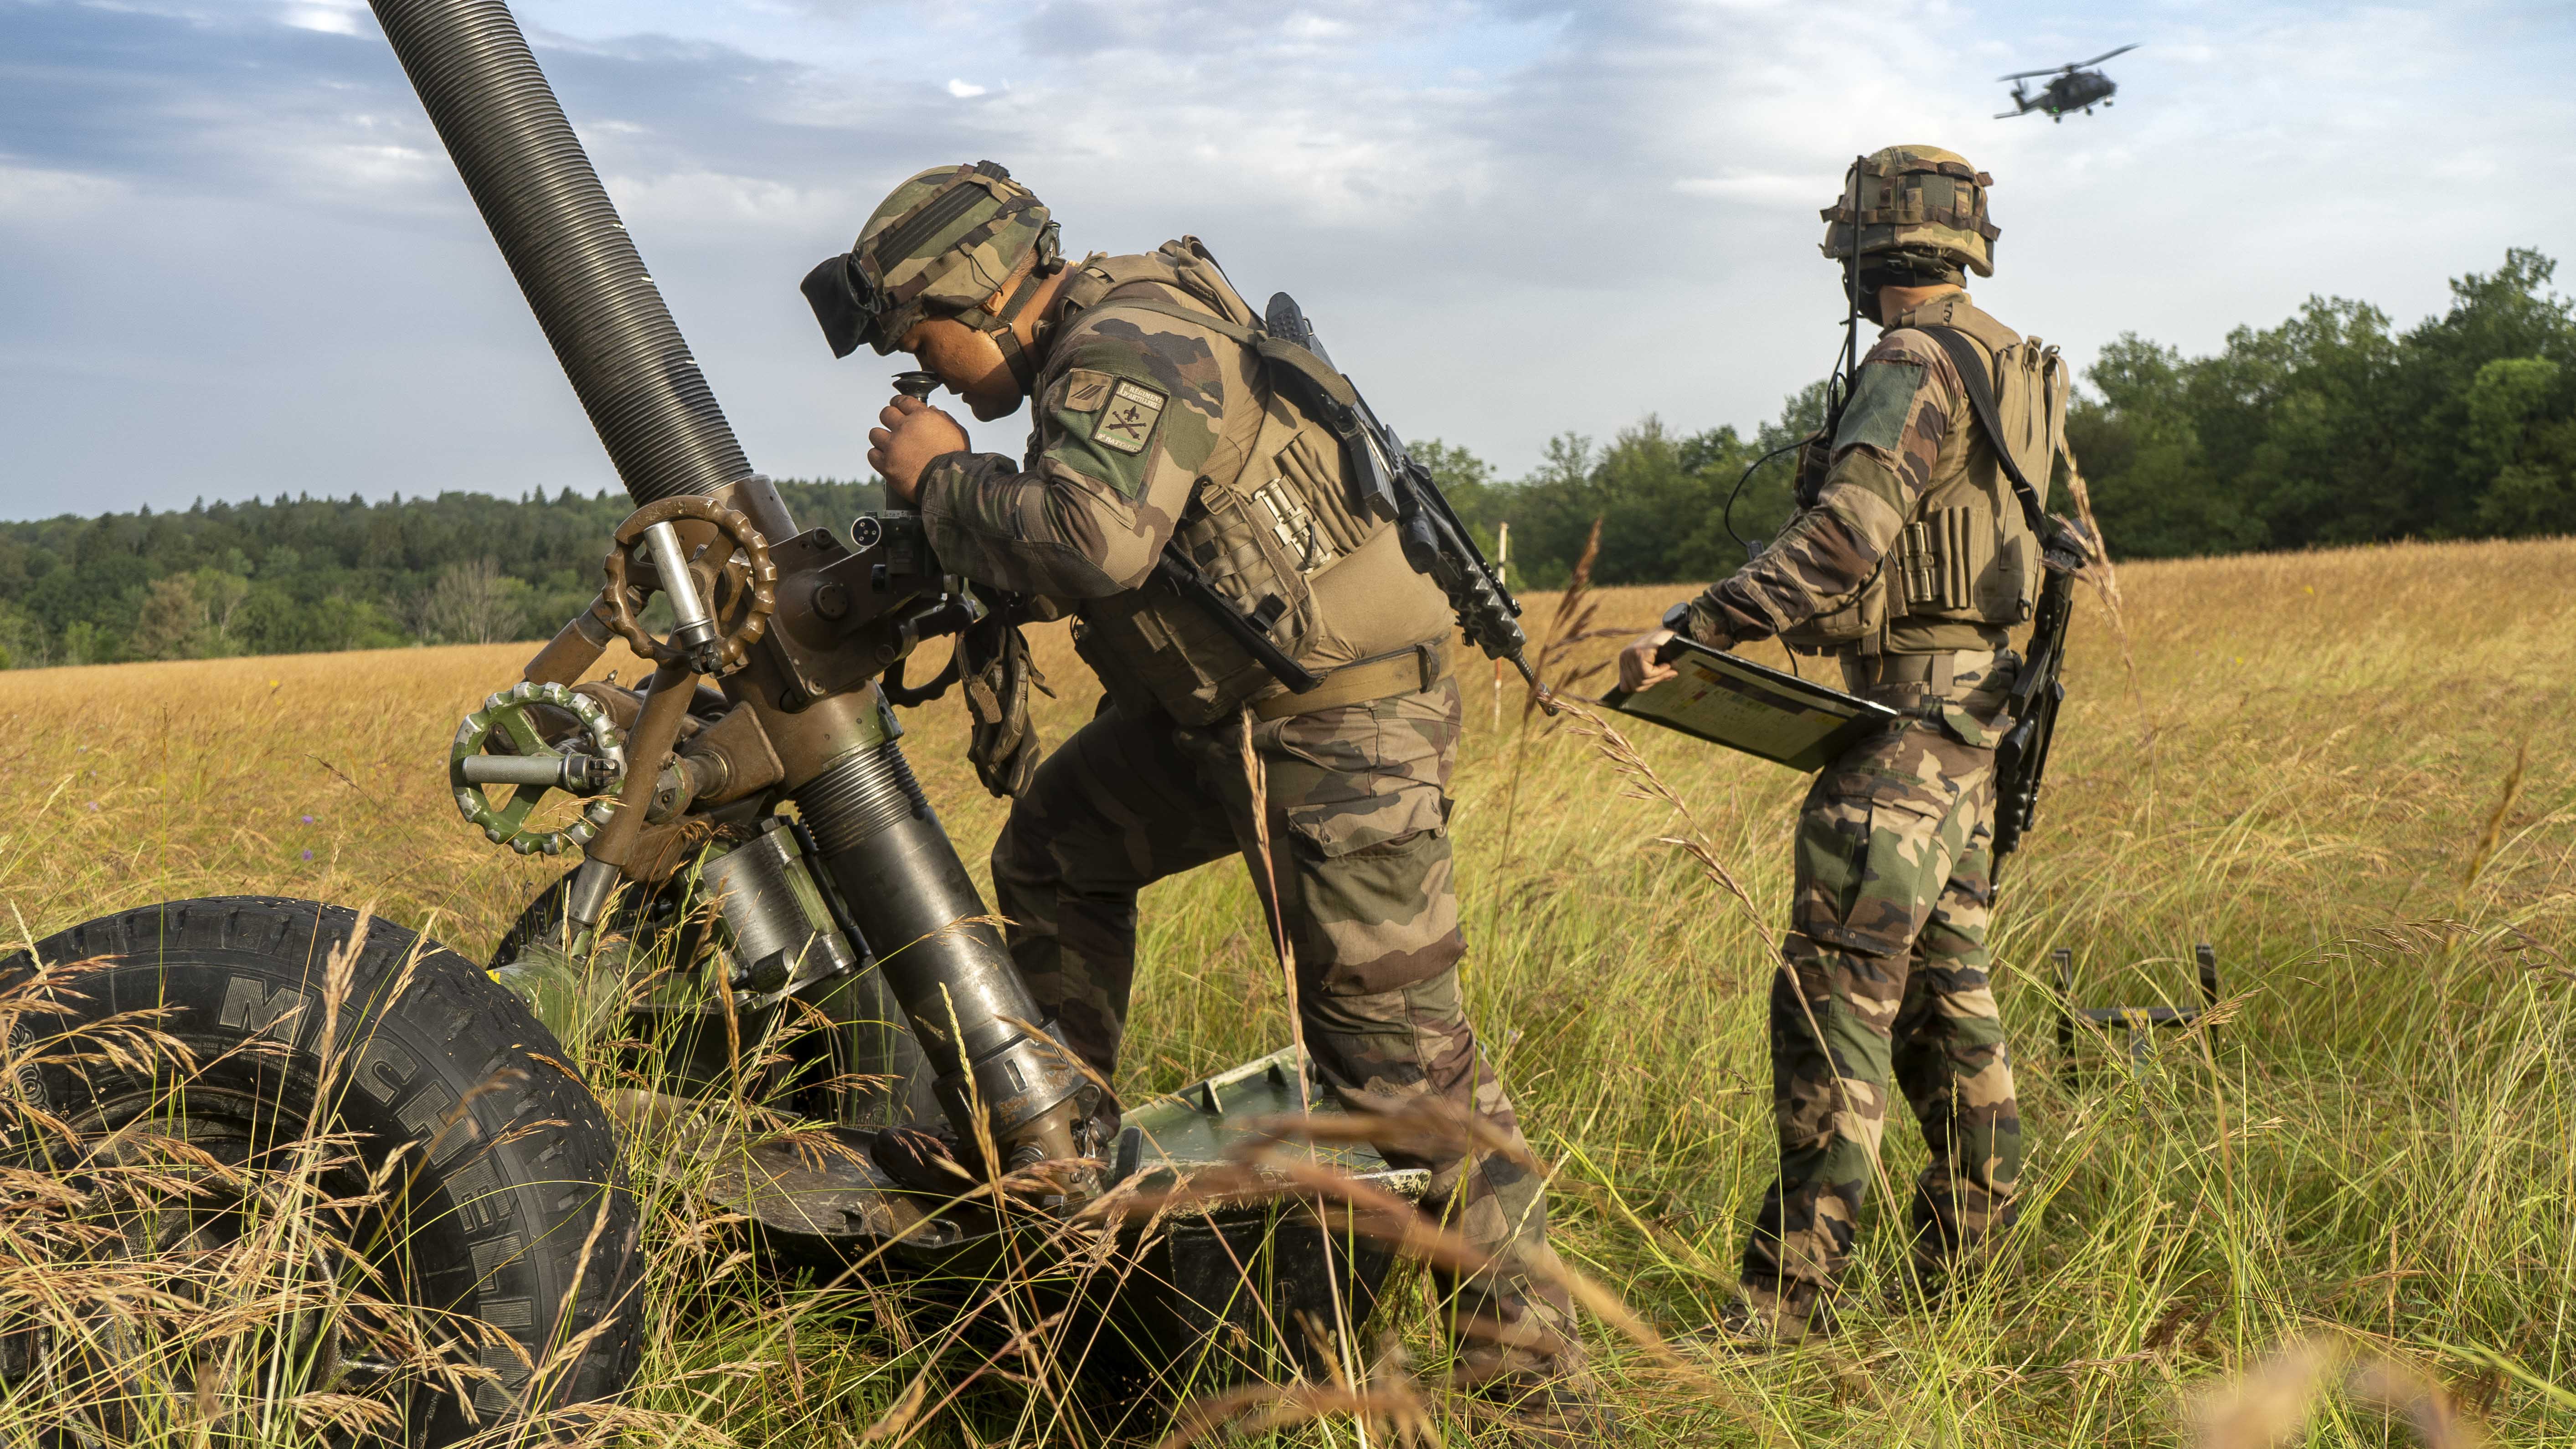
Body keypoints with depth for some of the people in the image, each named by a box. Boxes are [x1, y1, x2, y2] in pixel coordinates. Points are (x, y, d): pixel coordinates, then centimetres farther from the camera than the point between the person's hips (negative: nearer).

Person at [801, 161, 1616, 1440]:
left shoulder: (1134, 346, -17)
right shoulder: (1098, 350, 14)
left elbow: (1095, 538, -34)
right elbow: (1090, 553, 22)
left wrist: (940, 479, -17)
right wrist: (953, 545, 7)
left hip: (1338, 725, -10)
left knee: (1394, 1051, -8)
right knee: (1056, 846, 22)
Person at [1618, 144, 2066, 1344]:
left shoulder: (1915, 364, -14)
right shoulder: (2007, 366, 17)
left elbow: (1844, 536, -27)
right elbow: (2068, 536, 24)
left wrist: (1696, 630, -30)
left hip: (1908, 709, -10)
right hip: (1970, 705, 11)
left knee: (1834, 989, -11)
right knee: (1942, 979, 16)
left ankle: (1791, 1291, -10)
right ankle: (1963, 1256, 25)